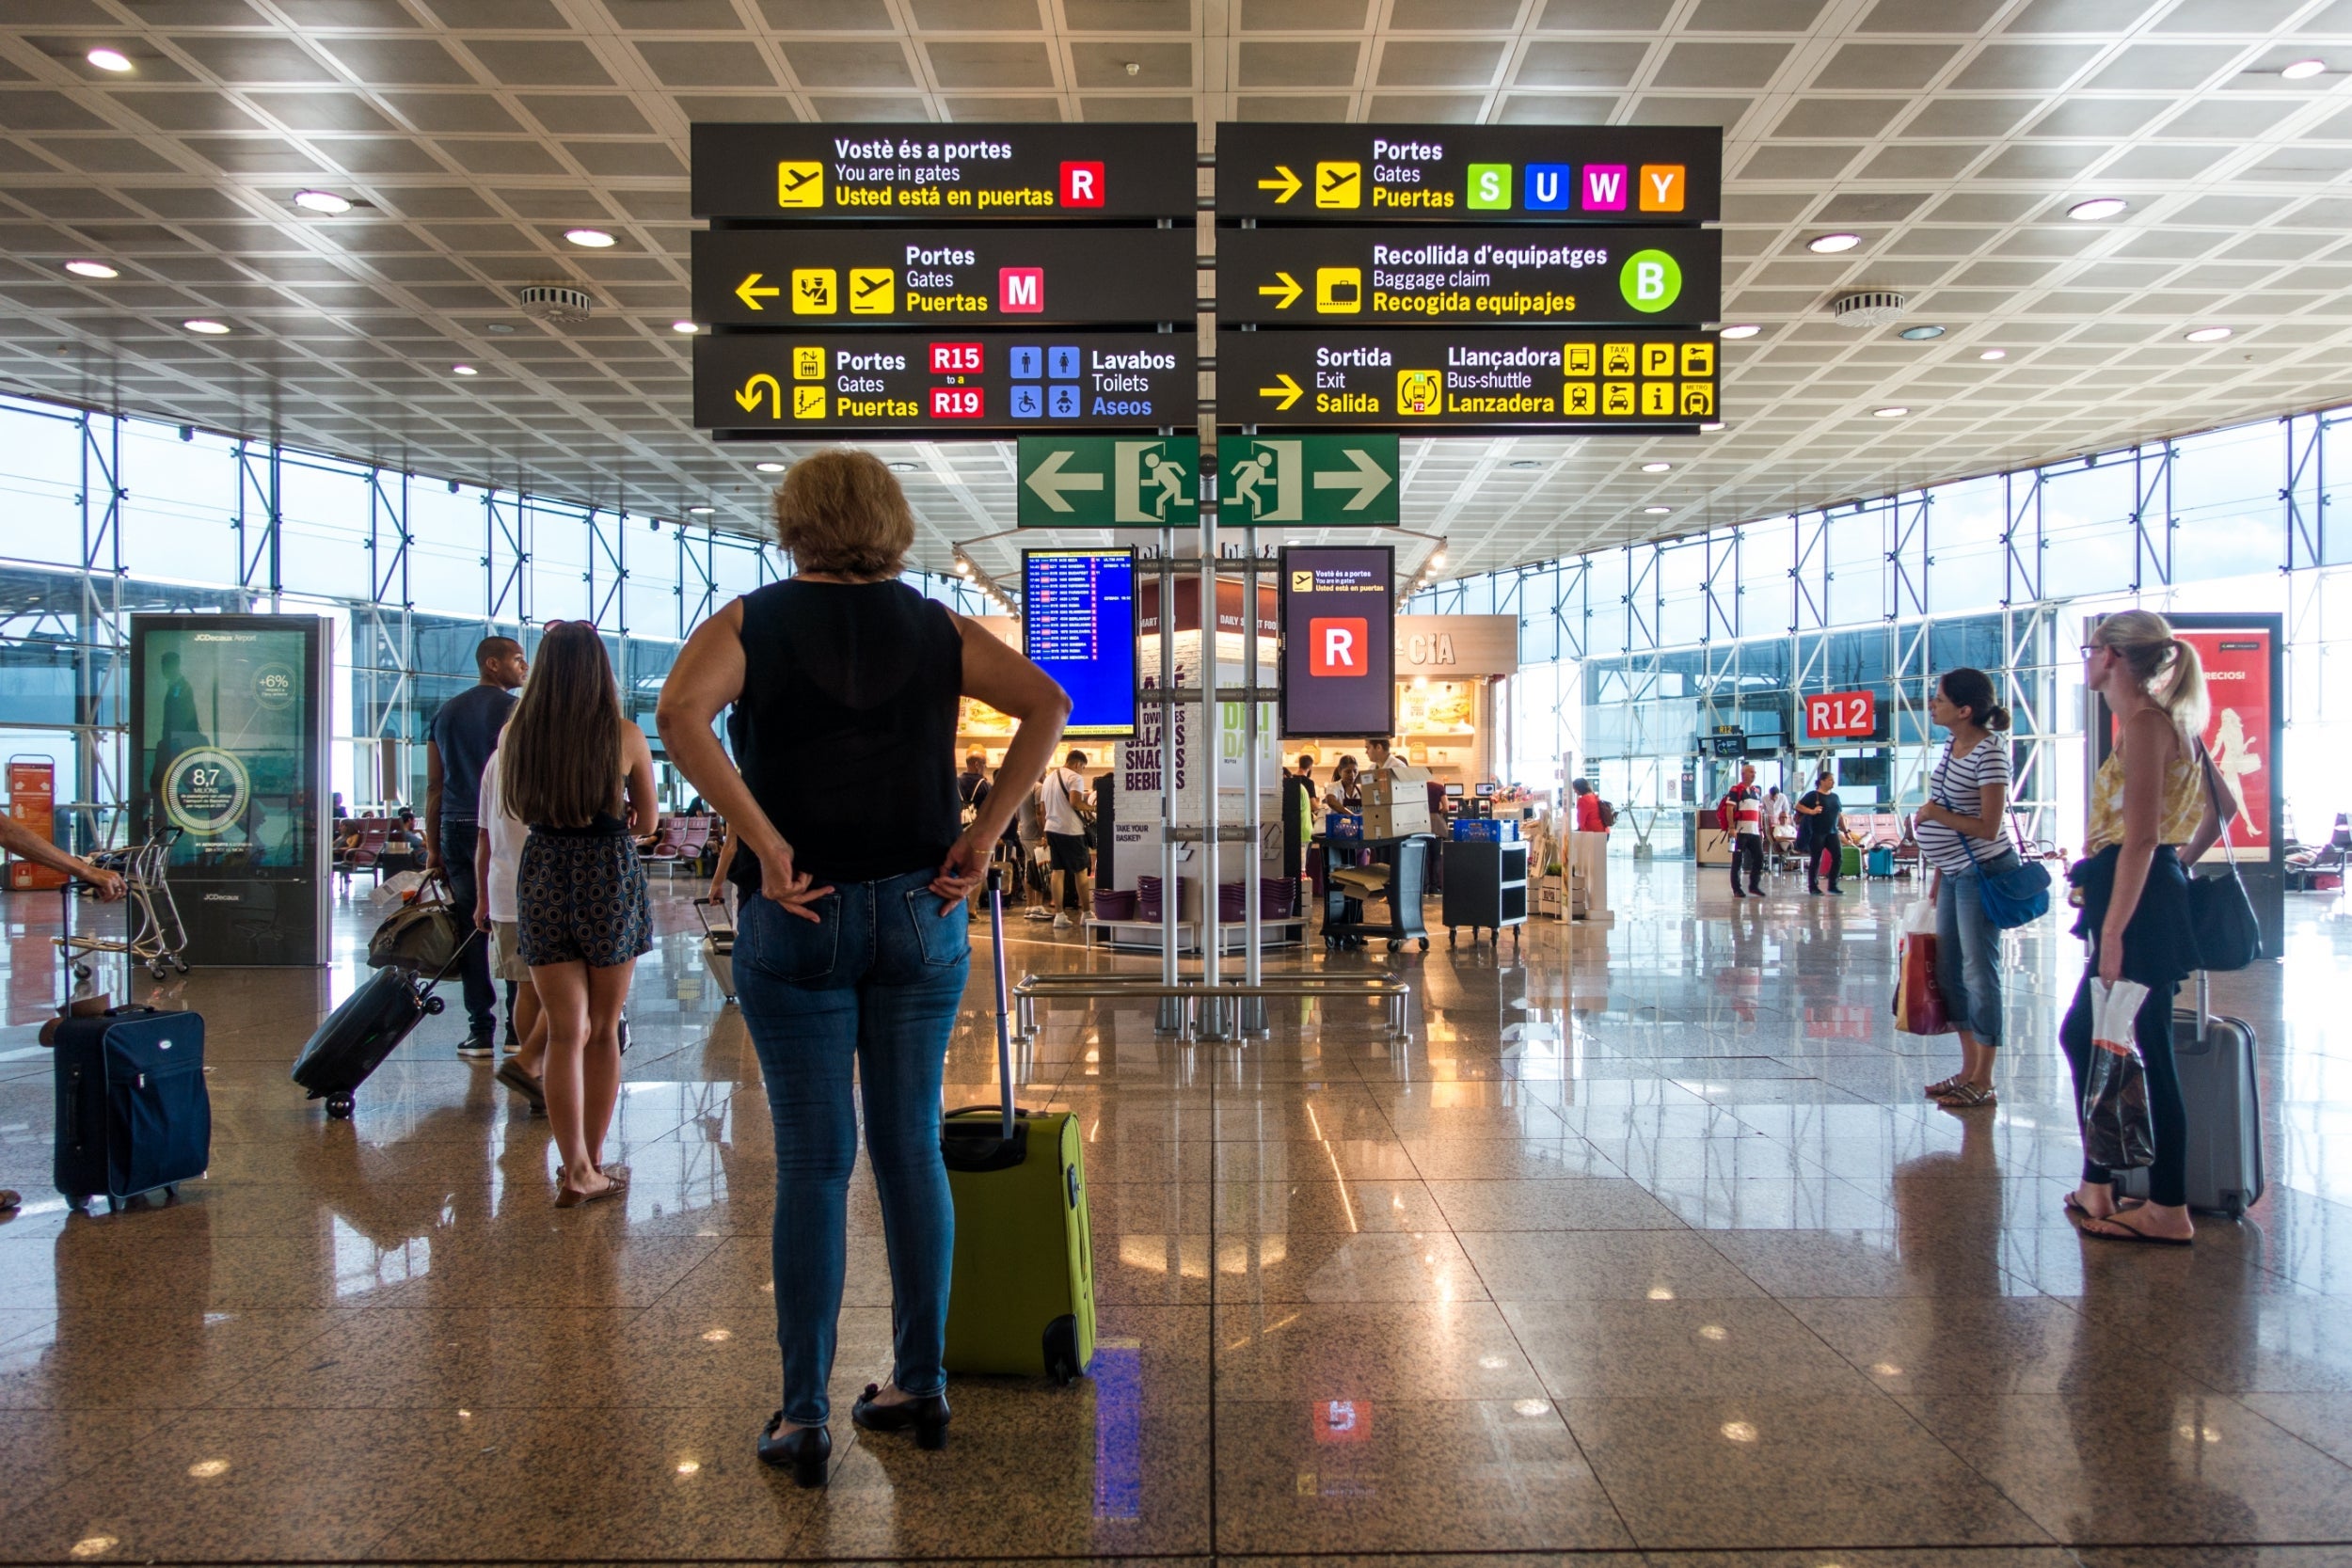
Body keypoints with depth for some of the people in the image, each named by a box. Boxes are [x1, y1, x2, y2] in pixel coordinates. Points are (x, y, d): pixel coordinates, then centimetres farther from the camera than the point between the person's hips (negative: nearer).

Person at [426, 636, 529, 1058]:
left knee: (470, 930, 4)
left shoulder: (445, 713, 14)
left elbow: (434, 786, 14)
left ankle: (480, 1031, 5)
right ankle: (518, 1029, 3)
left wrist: (433, 846, 16)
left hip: (456, 831, 5)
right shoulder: (514, 709, -3)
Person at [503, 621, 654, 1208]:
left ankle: (576, 1169, 1)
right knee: (603, 1030, 12)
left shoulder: (517, 733, -3)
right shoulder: (625, 736, -8)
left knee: (564, 1034, 7)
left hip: (542, 876, 1)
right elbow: (646, 820, 5)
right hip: (611, 878, -1)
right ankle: (593, 1162, 21)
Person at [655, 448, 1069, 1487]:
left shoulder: (753, 622, -1)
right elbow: (1045, 703, -2)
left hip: (798, 923, -2)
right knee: (912, 1148, 11)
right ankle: (921, 1387, 21)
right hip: (919, 915, 2)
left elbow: (680, 715, -20)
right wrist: (985, 832, -4)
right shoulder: (934, 629, 6)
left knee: (812, 1161, 4)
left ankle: (804, 1418, 11)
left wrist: (765, 844, -17)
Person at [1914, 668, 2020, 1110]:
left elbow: (1988, 827, -22)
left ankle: (1982, 1082, 6)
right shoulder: (1952, 745, 10)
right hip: (1954, 874, 10)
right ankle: (1968, 1070, 25)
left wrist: (1934, 813, -15)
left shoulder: (1988, 752, -17)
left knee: (1979, 973, -3)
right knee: (1948, 971, 14)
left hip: (1982, 874, -10)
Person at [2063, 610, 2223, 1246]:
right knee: (2080, 1035, 14)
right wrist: (2181, 863, 23)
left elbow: (2141, 836, -21)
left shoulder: (2143, 720, -15)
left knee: (2146, 1053, -2)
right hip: (2155, 893, 10)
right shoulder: (2164, 719, 15)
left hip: (2140, 903, -10)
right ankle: (2097, 1187, 21)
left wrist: (2112, 932, -22)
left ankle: (2169, 1211, 7)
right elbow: (2217, 811, 21)